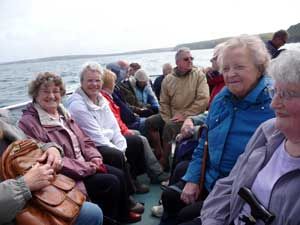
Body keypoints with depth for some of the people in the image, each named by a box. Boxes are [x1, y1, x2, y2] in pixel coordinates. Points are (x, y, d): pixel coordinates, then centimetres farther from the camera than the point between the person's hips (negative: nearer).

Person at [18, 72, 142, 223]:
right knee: (111, 182, -15)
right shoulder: (29, 122, -16)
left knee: (119, 174, 0)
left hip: (85, 164, 8)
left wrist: (94, 157, -7)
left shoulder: (63, 113, 11)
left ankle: (124, 213, 23)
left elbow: (84, 140, 14)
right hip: (66, 174, -8)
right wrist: (84, 167, -22)